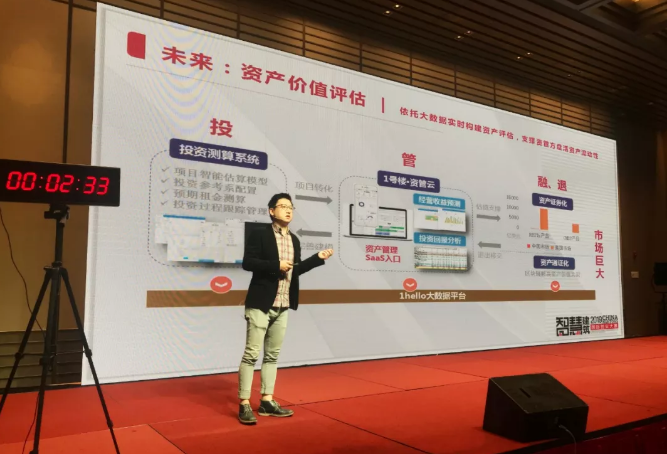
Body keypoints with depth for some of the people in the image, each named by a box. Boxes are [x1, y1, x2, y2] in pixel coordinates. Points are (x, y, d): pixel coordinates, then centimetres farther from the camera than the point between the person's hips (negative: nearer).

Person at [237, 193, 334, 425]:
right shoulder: (260, 234, -6)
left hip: (282, 306, 7)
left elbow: (295, 270, 15)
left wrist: (318, 258, 8)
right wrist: (276, 265, -18)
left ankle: (267, 401, 21)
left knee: (272, 355, 12)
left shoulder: (294, 240, 13)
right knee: (251, 354, -3)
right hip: (260, 304, -6)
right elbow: (247, 262, -14)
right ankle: (244, 404, 5)